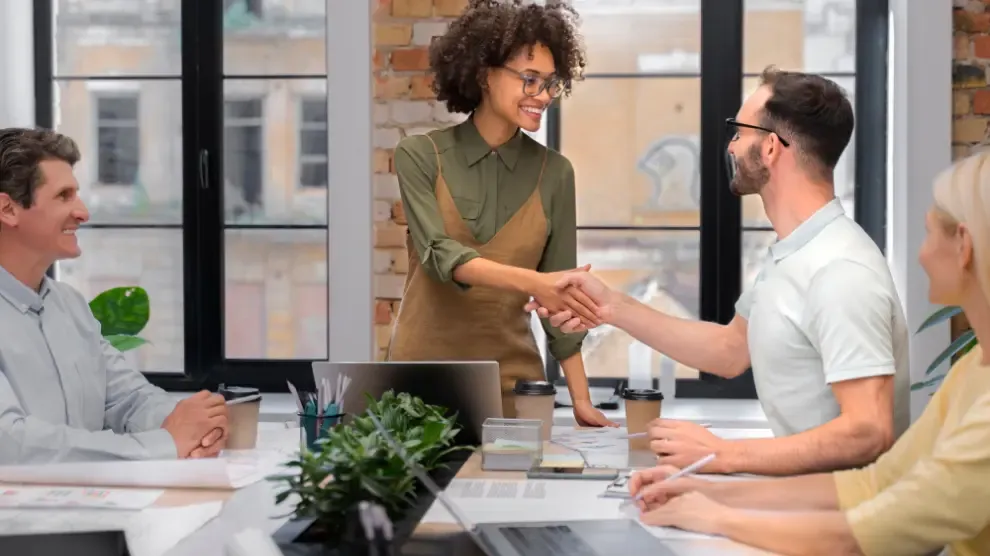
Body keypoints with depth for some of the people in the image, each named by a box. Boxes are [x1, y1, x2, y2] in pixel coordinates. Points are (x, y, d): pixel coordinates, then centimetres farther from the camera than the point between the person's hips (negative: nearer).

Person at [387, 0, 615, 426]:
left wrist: (580, 398, -4)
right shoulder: (420, 155, -5)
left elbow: (558, 293, 3)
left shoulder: (553, 173, 1)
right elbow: (439, 255, -18)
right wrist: (530, 281, -34)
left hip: (511, 375, 2)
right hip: (425, 371, -2)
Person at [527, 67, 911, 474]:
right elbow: (732, 349, 22)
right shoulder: (790, 253, 10)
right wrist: (613, 308, 15)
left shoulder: (841, 271, -22)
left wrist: (723, 455, -23)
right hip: (805, 485, 9)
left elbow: (868, 432, -27)